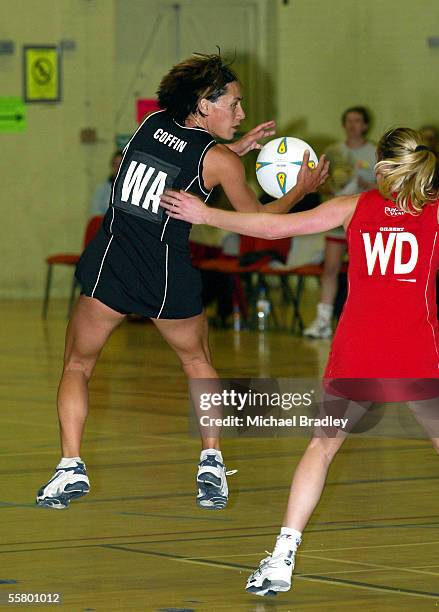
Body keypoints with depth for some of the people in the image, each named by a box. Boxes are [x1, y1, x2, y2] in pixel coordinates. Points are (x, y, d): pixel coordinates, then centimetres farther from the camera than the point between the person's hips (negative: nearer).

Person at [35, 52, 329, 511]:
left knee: (77, 366, 17)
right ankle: (212, 462, 16)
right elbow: (256, 219, 9)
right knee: (198, 362, 26)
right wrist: (302, 189, 23)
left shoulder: (151, 124, 6)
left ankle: (71, 467, 2)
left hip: (110, 264, 2)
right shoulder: (218, 159, -5)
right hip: (167, 278, -1)